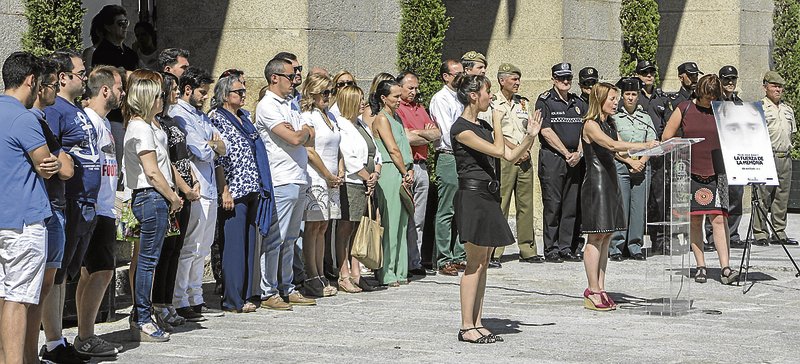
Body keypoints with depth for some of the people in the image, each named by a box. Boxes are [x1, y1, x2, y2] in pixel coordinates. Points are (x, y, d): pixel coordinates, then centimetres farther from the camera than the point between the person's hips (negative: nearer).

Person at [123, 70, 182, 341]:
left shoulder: (146, 125, 18)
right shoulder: (141, 128, -13)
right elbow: (152, 171, -16)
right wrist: (173, 198, -8)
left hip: (152, 199, 10)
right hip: (151, 198, -10)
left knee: (147, 259, 12)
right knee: (148, 259, -6)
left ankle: (141, 318, 17)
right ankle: (142, 321, -3)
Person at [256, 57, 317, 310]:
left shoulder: (289, 106, 19)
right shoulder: (267, 106, -9)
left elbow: (310, 137, 13)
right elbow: (294, 138, -17)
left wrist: (300, 133, -6)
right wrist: (303, 131, 3)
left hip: (298, 180, 9)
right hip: (280, 182, -9)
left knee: (289, 239, 14)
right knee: (274, 239, -6)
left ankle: (287, 289, 20)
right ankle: (268, 293, -3)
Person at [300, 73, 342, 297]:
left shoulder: (330, 117, 18)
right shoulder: (307, 117, -8)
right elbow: (309, 151, -14)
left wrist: (340, 173, 7)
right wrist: (329, 176, -10)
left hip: (331, 180, 8)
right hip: (315, 179, -8)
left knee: (322, 227, 9)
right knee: (313, 227, -7)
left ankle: (320, 277, 12)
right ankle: (313, 280, -7)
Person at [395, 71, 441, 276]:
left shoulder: (420, 109, 21)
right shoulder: (396, 109, -5)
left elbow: (437, 134, 15)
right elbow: (407, 138, -14)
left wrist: (419, 133, -4)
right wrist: (429, 136, 3)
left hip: (422, 166, 8)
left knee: (418, 220, 8)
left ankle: (416, 262, 11)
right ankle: (409, 263, -6)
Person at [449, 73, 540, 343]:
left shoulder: (483, 126, 16)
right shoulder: (461, 128, -12)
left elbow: (511, 156, 17)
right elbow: (498, 150, -19)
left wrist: (530, 135, 5)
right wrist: (498, 122, -6)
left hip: (488, 196, 9)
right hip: (472, 196, -9)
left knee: (483, 263, 9)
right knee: (475, 264, -7)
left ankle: (477, 323, 12)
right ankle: (467, 327, -3)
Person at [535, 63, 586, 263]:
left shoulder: (579, 103, 16)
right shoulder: (545, 101, -1)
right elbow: (547, 131, -9)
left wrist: (579, 153, -5)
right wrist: (566, 154, -10)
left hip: (576, 160, 5)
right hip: (552, 158, -5)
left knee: (573, 206, 3)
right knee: (552, 205, -4)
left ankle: (568, 248, 9)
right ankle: (551, 250, 0)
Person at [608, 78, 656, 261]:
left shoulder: (645, 118, 14)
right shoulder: (614, 117, 3)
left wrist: (641, 162, -6)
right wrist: (630, 161, -10)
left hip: (642, 167, 3)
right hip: (620, 166, -3)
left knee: (639, 207, 1)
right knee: (620, 207, -7)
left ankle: (635, 246, 8)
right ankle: (615, 247, -2)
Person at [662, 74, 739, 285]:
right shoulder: (684, 109, 4)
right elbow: (666, 137, 8)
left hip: (717, 172, 0)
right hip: (691, 173, 0)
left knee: (719, 218, -10)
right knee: (695, 220, 4)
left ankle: (725, 268, -14)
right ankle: (701, 267, 14)